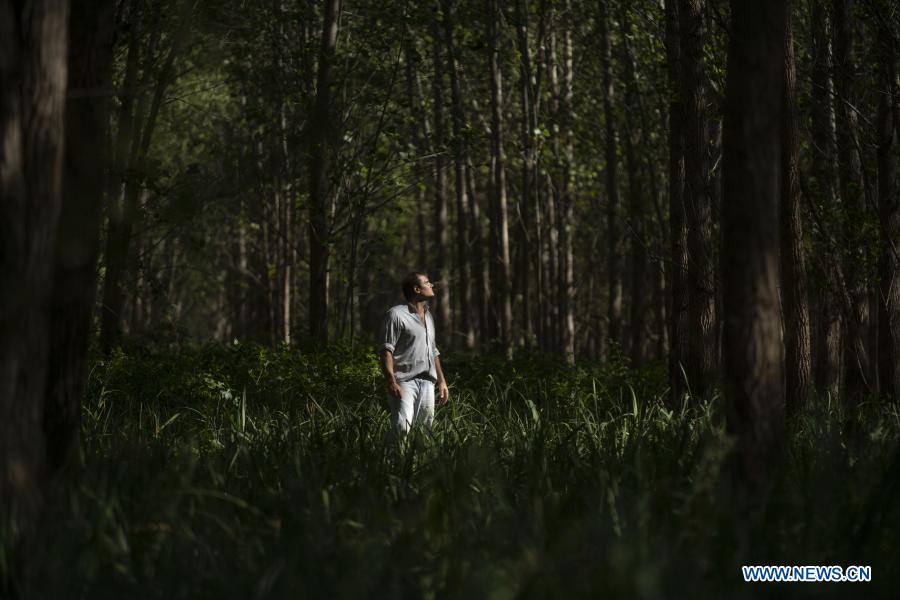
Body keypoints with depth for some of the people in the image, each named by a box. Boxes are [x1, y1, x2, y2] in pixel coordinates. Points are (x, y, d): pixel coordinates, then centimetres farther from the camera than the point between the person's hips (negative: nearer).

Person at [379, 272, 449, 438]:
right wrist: (392, 383, -20)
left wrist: (441, 381, 23)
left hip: (427, 383, 8)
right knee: (402, 429, -20)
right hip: (404, 382, -8)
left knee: (426, 429, 3)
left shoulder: (428, 316, 22)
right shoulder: (397, 315, -4)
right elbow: (386, 351, -11)